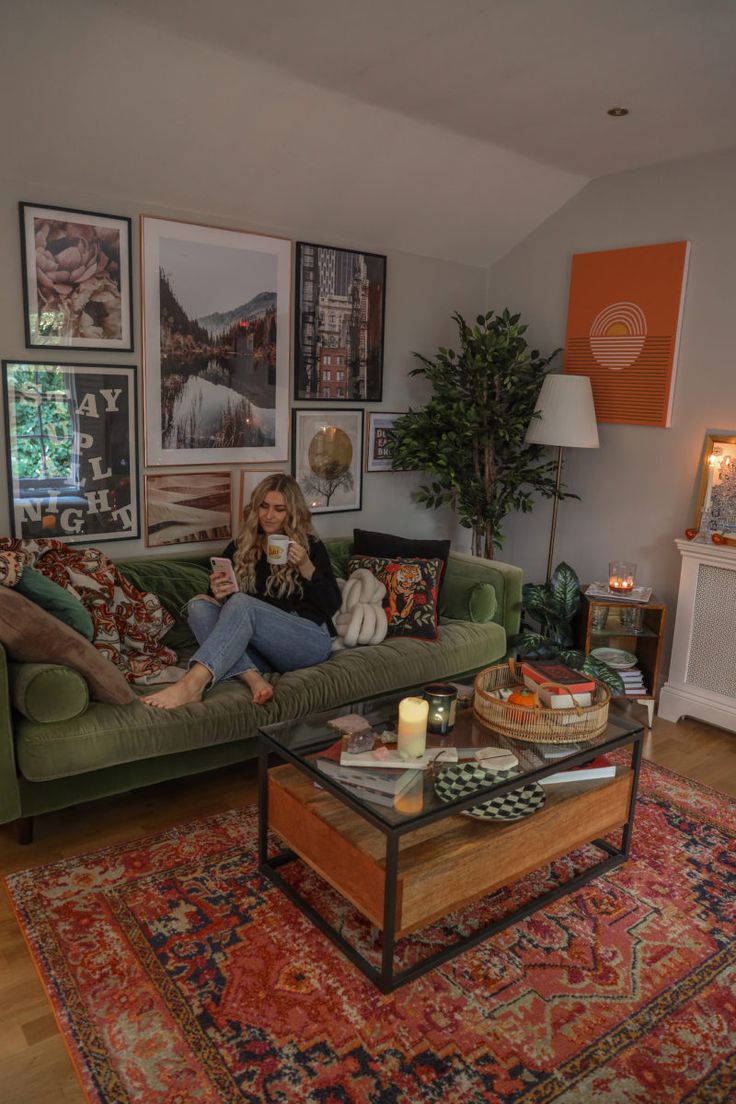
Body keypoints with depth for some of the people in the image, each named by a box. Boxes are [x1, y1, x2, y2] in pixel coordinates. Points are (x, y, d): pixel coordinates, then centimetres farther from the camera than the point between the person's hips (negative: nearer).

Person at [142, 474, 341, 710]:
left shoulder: (310, 546, 9)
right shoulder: (239, 548, 15)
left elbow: (332, 606, 2)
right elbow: (225, 602, 14)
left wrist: (305, 566, -13)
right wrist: (219, 594, -10)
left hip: (309, 639, -3)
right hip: (260, 649, 4)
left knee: (241, 603, -29)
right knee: (199, 604, -18)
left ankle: (191, 685, -48)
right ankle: (252, 678, -39)